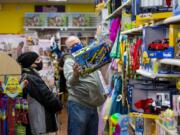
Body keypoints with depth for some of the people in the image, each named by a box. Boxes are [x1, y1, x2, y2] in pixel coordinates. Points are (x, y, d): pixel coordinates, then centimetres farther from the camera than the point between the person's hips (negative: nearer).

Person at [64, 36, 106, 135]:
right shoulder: (69, 62, -5)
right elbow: (71, 82, -24)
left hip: (93, 105, 7)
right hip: (78, 105, -7)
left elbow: (96, 79, 25)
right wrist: (75, 75, -45)